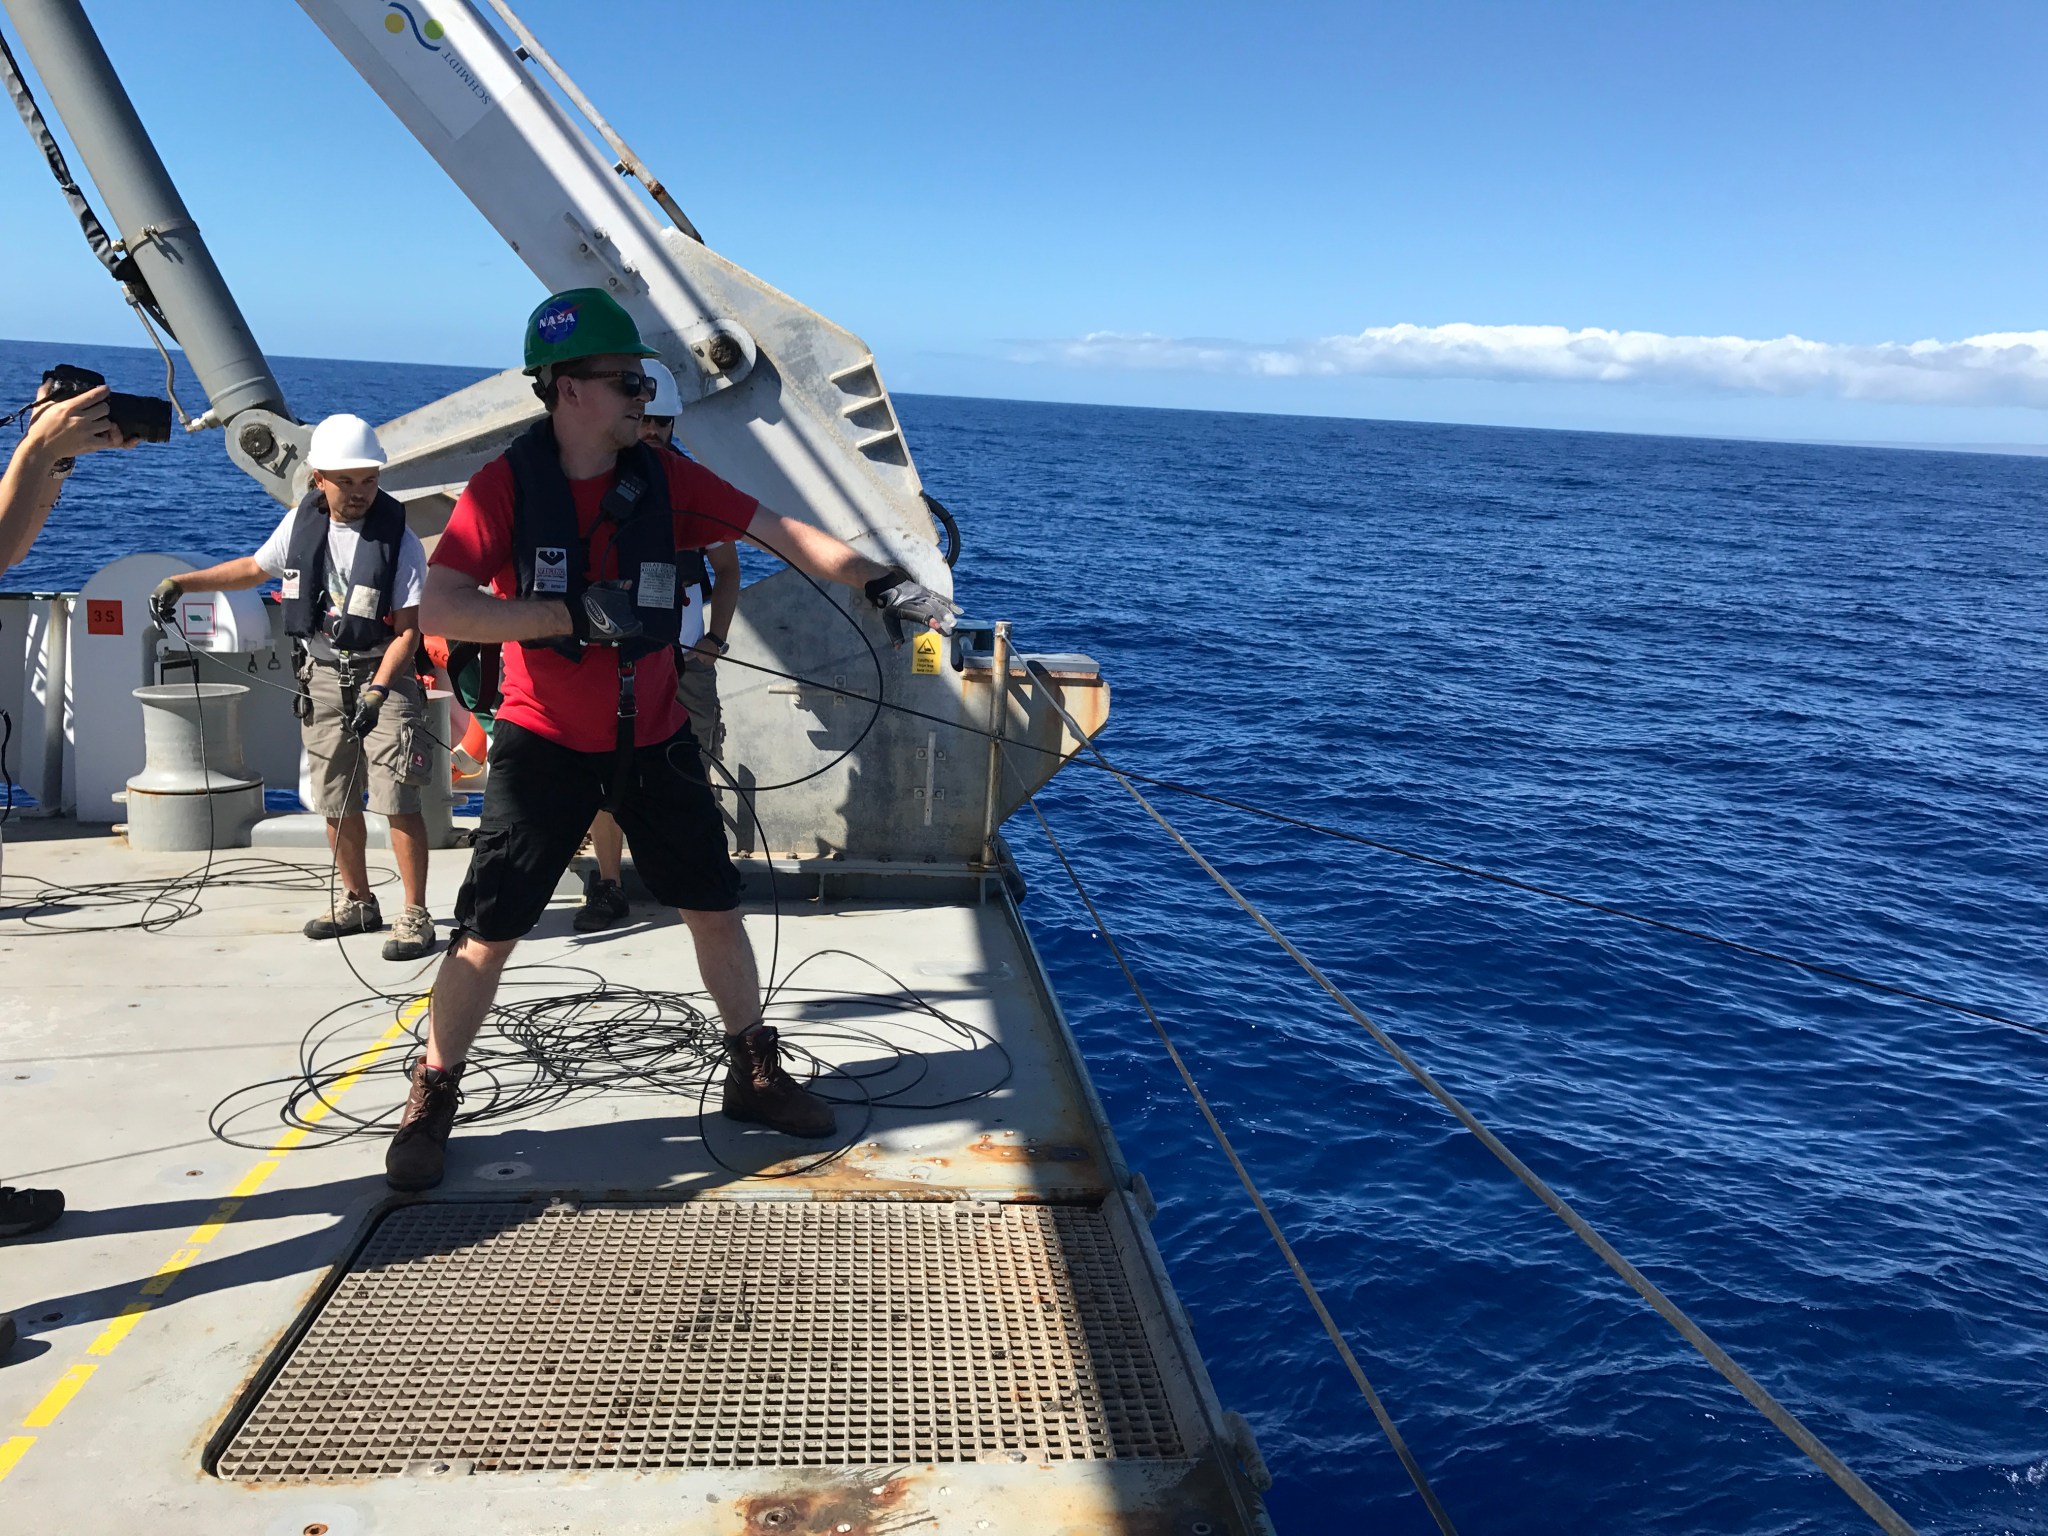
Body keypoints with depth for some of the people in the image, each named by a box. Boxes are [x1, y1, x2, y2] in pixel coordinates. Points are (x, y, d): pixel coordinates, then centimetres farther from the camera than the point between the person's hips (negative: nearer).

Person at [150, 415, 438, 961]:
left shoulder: (397, 538, -13)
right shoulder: (302, 522, 2)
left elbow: (408, 629, -14)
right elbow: (255, 568, 21)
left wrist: (376, 691, -24)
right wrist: (181, 582, 18)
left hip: (382, 675, -5)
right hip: (322, 675, 5)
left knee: (397, 802, -10)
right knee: (335, 801, 12)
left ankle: (415, 917, -3)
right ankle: (357, 902, 28)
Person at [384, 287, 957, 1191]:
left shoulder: (664, 479, -4)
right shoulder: (505, 486, -15)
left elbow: (780, 533, -7)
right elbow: (439, 608, -25)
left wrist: (880, 583, -19)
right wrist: (574, 614, -33)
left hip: (654, 741, 4)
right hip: (545, 745, -4)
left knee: (715, 909, 12)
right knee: (487, 935, -3)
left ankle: (754, 1078, 30)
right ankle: (430, 1106, 19)